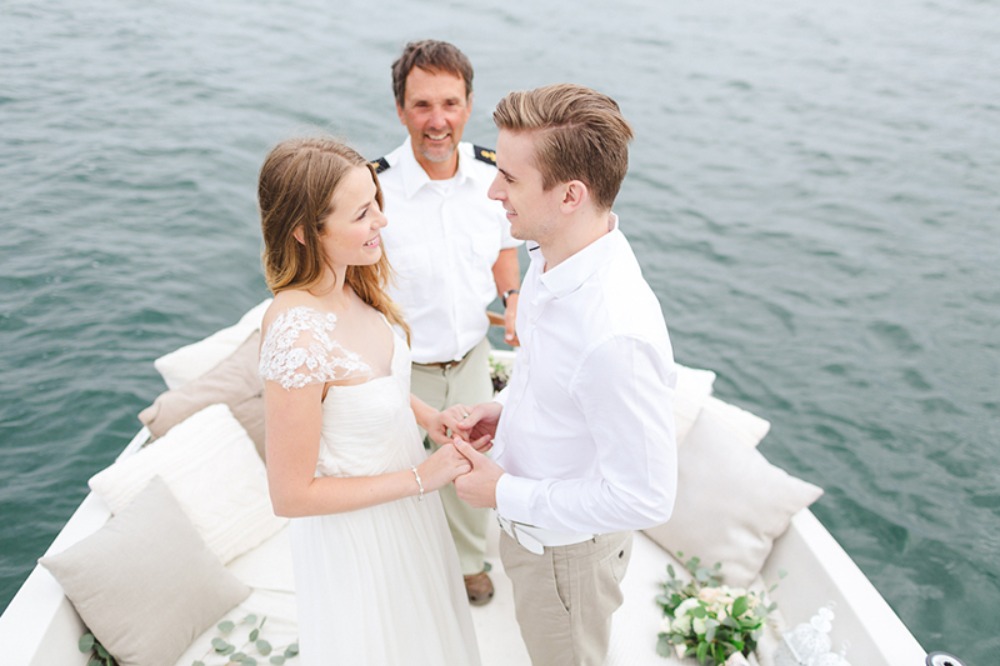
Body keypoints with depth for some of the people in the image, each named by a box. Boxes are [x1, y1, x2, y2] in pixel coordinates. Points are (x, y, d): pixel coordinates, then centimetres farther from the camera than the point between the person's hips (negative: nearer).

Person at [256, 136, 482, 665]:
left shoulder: (350, 285, -11)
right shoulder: (297, 335, -36)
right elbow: (290, 494, -27)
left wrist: (426, 416, -9)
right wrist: (420, 478, -23)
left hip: (400, 502, 7)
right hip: (355, 530, -7)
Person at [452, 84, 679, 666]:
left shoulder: (618, 334, -40)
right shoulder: (554, 258, -12)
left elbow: (646, 497, -31)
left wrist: (506, 495, -24)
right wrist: (507, 407, -2)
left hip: (566, 545, -7)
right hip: (527, 521, 8)